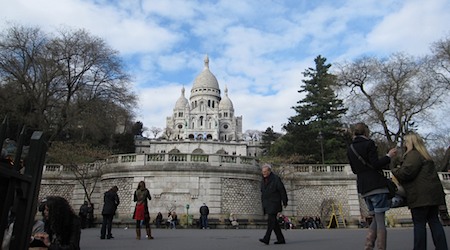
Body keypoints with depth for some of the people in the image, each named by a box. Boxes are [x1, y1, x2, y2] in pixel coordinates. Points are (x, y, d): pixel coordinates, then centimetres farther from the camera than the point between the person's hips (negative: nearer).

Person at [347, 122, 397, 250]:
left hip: (363, 187, 6)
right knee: (380, 220, -2)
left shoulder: (350, 149, 12)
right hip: (376, 184, -6)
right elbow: (376, 164, -14)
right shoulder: (369, 143, -6)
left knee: (376, 219, 15)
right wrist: (389, 156, -2)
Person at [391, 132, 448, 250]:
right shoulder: (424, 155, 22)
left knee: (419, 223, -3)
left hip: (421, 195, -9)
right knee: (434, 221, 11)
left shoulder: (413, 154, -11)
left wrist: (394, 169, -2)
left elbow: (406, 172, -20)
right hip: (433, 193, 10)